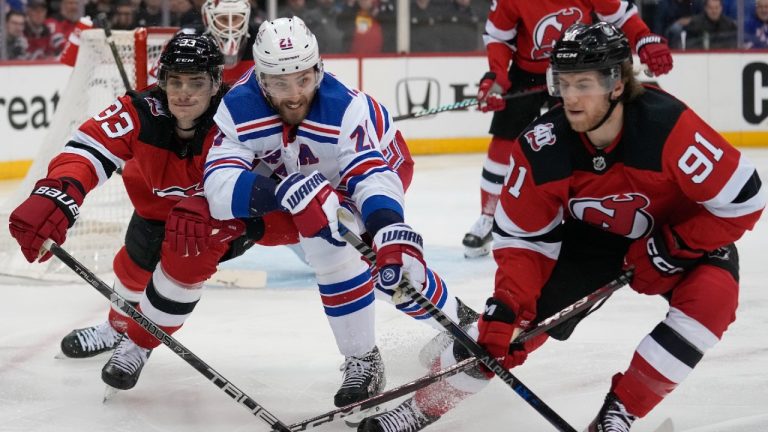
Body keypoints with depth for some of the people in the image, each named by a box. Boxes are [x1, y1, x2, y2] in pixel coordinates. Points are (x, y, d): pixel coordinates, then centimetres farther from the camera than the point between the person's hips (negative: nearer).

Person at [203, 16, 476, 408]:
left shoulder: (346, 108, -38)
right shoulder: (238, 109, -31)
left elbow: (373, 176, -45)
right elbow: (219, 186, -39)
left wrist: (393, 237, -64)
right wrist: (283, 190, -57)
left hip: (377, 158, -2)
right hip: (290, 175, 3)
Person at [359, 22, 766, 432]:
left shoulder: (668, 125, -35)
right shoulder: (542, 147, -24)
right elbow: (522, 237, -13)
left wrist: (674, 246, -26)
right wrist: (508, 304, -25)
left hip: (679, 233, -2)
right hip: (588, 237, 2)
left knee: (713, 294, -30)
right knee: (509, 321, -8)